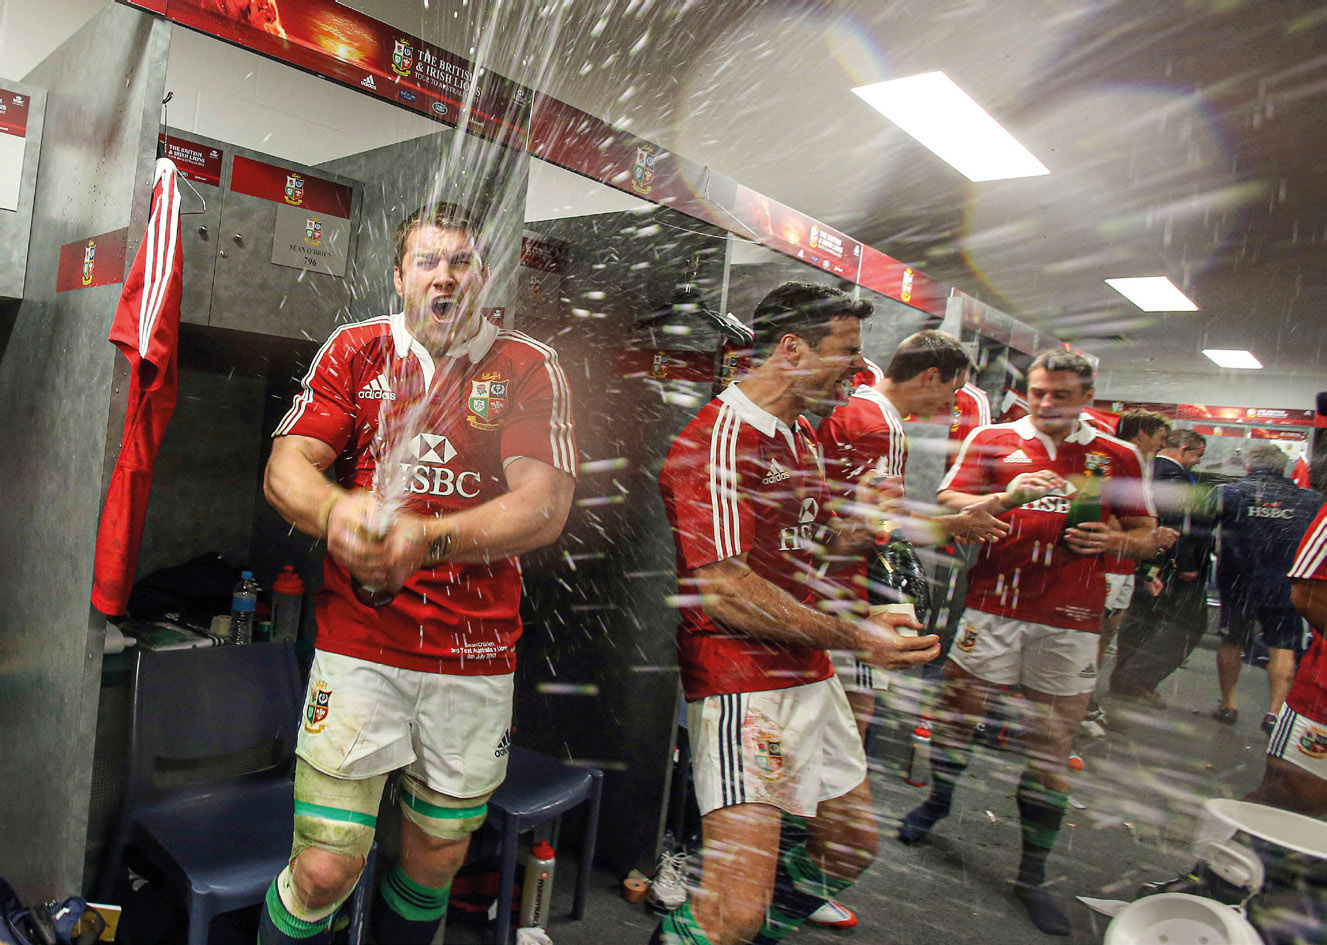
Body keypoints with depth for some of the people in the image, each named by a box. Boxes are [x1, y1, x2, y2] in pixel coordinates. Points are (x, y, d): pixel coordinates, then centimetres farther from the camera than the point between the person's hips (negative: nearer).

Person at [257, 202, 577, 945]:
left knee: (436, 862, 15)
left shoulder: (531, 369, -1)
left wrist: (428, 539, -27)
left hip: (478, 655, 1)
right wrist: (335, 510, -24)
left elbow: (545, 507, -12)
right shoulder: (356, 350, 5)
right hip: (359, 643, 0)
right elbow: (285, 467, -1)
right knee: (325, 870, -1)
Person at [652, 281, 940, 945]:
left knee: (850, 848, 22)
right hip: (742, 683, -10)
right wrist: (855, 637, -20)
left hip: (810, 675, 10)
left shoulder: (802, 435, 16)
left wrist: (856, 527, 5)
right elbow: (723, 588, -24)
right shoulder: (718, 440, -17)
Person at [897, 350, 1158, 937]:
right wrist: (1006, 498, -19)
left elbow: (1145, 533, 19)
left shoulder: (1117, 457, 11)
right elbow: (948, 502, -2)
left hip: (1071, 621, 1)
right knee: (958, 713, 5)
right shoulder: (993, 440, 5)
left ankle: (1032, 876, 20)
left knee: (1051, 747, 6)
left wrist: (1112, 541, -3)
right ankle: (938, 800, 37)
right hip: (993, 606, -1)